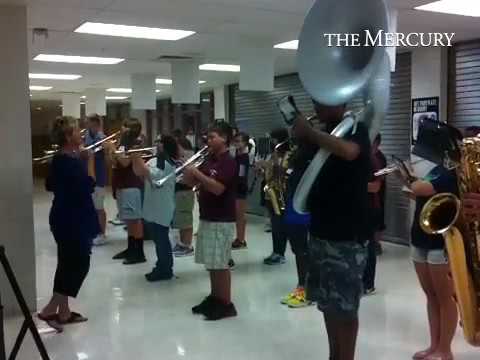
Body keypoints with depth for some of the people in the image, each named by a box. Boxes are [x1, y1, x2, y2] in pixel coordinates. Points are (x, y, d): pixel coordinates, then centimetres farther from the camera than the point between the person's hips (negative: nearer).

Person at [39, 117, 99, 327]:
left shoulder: (60, 159, 10)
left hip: (66, 218, 10)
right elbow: (89, 186, -24)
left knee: (68, 263, 15)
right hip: (73, 221, -10)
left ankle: (63, 311, 23)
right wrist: (90, 160, -16)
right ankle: (51, 309, 2)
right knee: (79, 263, -1)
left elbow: (50, 186, 19)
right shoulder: (69, 161, -20)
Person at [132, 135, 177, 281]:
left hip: (162, 209, -9)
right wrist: (134, 160, -2)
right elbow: (138, 173, 14)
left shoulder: (167, 164, -16)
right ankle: (162, 267, 28)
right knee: (159, 240, 17)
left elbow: (151, 175, -28)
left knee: (162, 240, -1)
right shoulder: (154, 160, 13)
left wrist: (139, 159, -20)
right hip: (153, 208, 9)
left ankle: (165, 270, 10)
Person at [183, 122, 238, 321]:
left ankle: (226, 304, 5)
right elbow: (193, 182, 15)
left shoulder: (228, 162, -14)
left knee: (220, 264, -4)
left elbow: (217, 188, -27)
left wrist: (197, 172, -22)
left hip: (221, 221, -9)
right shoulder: (210, 160, 13)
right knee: (211, 263, 15)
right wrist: (188, 171, -5)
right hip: (206, 218, 9)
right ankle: (214, 298, 26)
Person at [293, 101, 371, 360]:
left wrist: (309, 133, -20)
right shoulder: (322, 136, 13)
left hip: (348, 236, -7)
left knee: (345, 307, 0)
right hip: (321, 231, 7)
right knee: (327, 303, 14)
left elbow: (348, 152, -32)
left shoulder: (356, 129, -8)